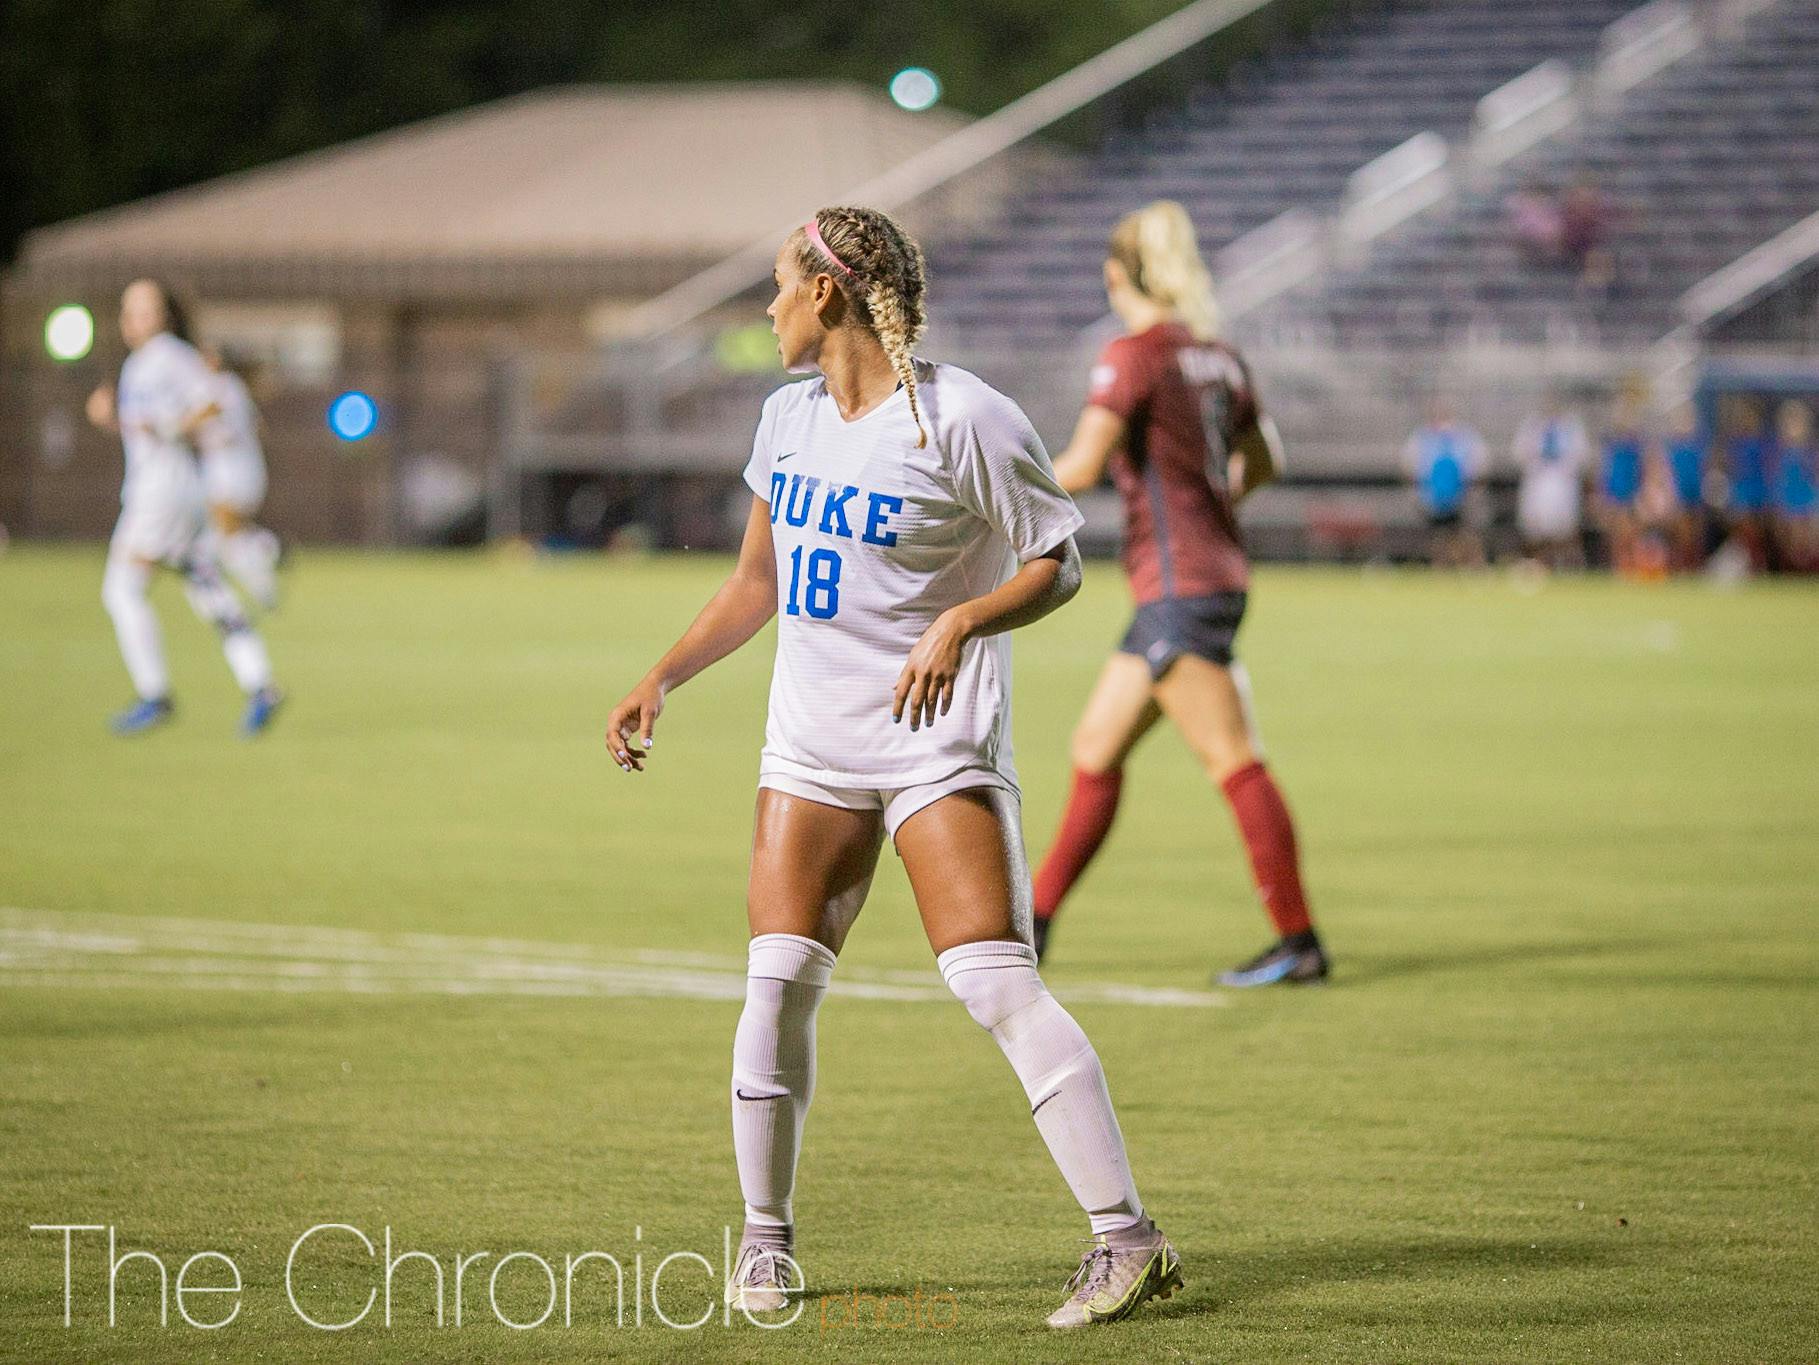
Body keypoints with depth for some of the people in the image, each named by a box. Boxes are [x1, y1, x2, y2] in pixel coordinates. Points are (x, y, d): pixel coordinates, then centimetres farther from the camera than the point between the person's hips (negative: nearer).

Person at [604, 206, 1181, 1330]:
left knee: (996, 983, -15)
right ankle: (767, 1242, 10)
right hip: (812, 741, 6)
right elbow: (757, 583, 21)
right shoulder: (790, 417, 10)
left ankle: (1128, 1240, -13)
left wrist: (961, 623, -23)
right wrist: (661, 680, 13)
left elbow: (1058, 564, -7)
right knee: (780, 979, -5)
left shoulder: (963, 417, -11)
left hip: (939, 739, -6)